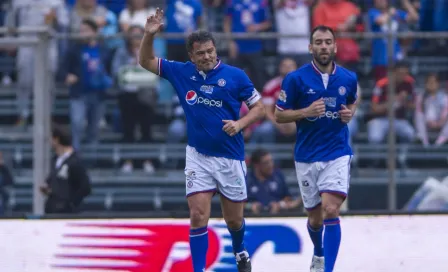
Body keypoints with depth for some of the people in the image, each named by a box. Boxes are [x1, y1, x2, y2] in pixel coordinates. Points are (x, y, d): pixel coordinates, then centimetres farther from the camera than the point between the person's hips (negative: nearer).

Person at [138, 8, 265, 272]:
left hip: (230, 157, -1)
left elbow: (259, 108, -3)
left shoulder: (235, 76, -9)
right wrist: (149, 35, -10)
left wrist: (240, 123, -21)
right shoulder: (181, 72, -1)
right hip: (198, 156, 1)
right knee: (198, 216, -10)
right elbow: (146, 62, 8)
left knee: (234, 218, 12)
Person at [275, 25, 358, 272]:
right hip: (306, 157, 0)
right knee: (315, 217, 12)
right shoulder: (296, 79, -9)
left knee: (330, 211, -18)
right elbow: (279, 115, -3)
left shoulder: (348, 78, -1)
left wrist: (350, 113, -2)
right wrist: (305, 112, -20)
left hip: (337, 154, 0)